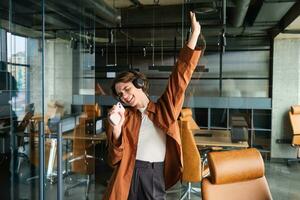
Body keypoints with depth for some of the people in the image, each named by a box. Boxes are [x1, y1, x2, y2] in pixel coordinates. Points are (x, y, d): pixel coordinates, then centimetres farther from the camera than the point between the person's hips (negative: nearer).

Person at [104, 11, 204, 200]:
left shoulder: (164, 109, 4)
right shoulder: (125, 118, 6)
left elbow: (181, 75, -1)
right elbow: (116, 159, 1)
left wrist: (195, 34, -4)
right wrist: (116, 127, -14)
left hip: (157, 180, 0)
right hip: (128, 180, 1)